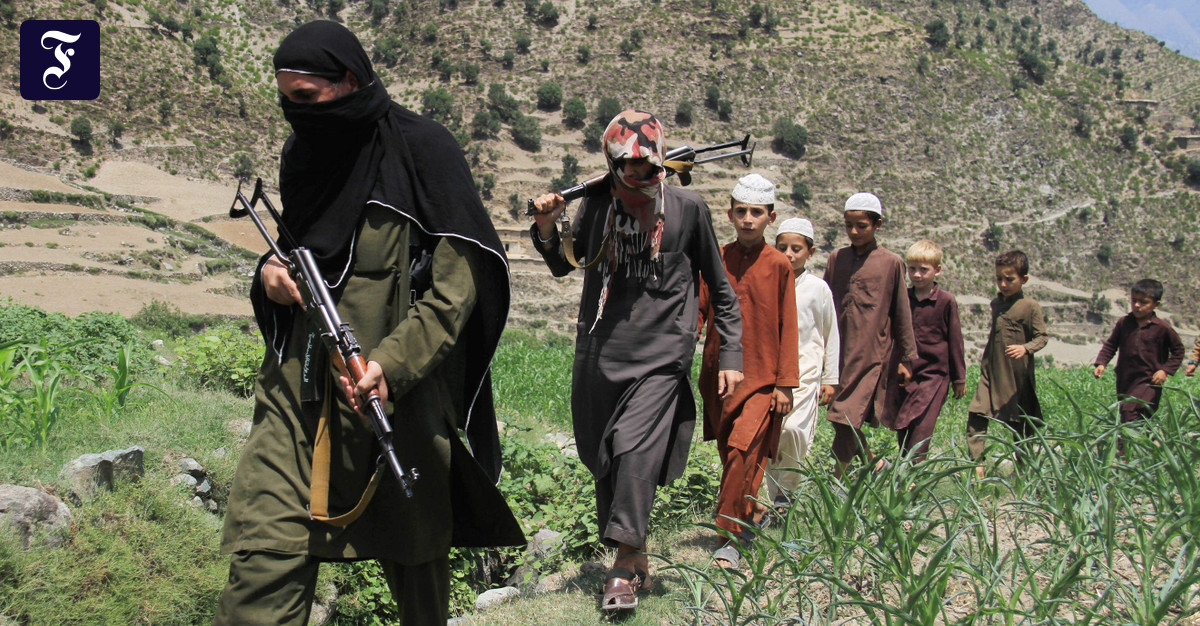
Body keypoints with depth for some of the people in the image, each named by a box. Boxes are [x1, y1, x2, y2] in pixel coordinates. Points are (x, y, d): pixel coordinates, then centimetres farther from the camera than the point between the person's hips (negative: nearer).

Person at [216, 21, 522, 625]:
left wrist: (393, 360, -22)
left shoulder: (421, 149, -7)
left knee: (411, 546, 12)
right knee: (265, 551, -7)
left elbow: (458, 279, -11)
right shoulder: (301, 155, 13)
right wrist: (270, 270, 3)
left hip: (399, 389, -4)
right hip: (298, 382, 5)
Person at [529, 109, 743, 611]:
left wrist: (731, 355, 6)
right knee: (601, 455, 7)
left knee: (635, 448, -19)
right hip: (600, 352, 4)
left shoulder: (686, 208, -1)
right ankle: (637, 560, 22)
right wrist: (546, 228, -2)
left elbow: (719, 287, 9)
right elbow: (563, 265, 19)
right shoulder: (598, 202, 5)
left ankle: (625, 563, -11)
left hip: (660, 353, -4)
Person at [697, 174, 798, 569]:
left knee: (743, 452, -15)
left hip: (761, 379, -4)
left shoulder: (778, 265, -2)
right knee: (731, 455, 12)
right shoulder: (716, 259, 5)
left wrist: (786, 384, -4)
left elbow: (787, 327, -1)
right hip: (718, 374, 4)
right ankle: (753, 514, 34)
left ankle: (731, 537, -6)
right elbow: (698, 311, 8)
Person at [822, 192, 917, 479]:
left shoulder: (891, 263, 1)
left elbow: (901, 313, 6)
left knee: (848, 422, -9)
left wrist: (906, 358, 7)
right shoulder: (836, 259, 10)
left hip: (871, 355, -4)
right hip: (838, 353, 4)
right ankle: (875, 464, 30)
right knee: (840, 419, 8)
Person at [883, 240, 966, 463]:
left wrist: (959, 378, 5)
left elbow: (955, 341, 2)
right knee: (902, 431, 9)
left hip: (933, 376, -4)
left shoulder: (946, 301, -4)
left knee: (921, 430, -10)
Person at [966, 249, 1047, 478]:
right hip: (992, 372, 5)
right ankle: (976, 465, -8)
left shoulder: (1030, 306, -8)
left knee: (1021, 423, 7)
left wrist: (1025, 348, -29)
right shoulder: (996, 303, 11)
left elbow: (1041, 337, -10)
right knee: (976, 416, -9)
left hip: (1018, 375, -5)